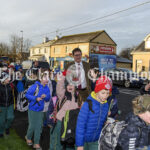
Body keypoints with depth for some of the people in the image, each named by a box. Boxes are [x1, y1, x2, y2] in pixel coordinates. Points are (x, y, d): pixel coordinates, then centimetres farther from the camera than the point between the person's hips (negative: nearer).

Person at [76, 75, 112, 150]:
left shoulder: (106, 105, -5)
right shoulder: (88, 104, -20)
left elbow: (103, 123, 8)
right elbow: (80, 125, -18)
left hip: (96, 141, 4)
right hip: (84, 140, -4)